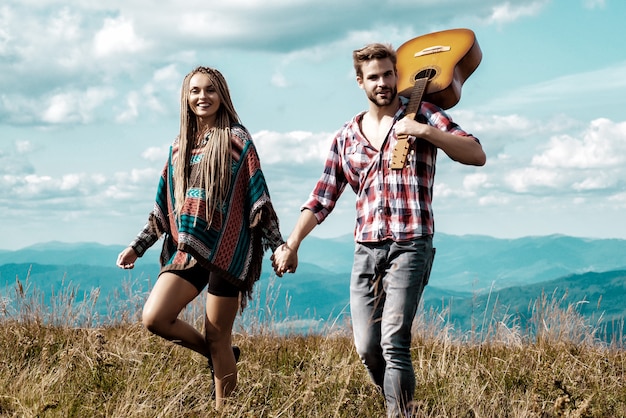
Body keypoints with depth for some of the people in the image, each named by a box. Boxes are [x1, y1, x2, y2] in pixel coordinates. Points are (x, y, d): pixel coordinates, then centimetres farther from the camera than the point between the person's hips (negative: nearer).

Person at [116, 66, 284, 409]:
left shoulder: (236, 140, 0)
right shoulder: (180, 147, 15)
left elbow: (258, 197, -4)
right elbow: (163, 207, 17)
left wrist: (277, 246, -8)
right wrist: (136, 247, 13)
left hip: (225, 251, -5)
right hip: (186, 250, 5)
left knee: (217, 339, -4)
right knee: (154, 318, -13)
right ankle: (219, 355, 11)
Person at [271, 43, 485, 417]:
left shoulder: (422, 115, 4)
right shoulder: (348, 136, 15)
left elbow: (477, 155, -6)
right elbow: (323, 198, 15)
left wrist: (425, 131, -16)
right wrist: (292, 244, 4)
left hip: (410, 246, -5)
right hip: (366, 250, 5)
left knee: (394, 342, -19)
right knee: (367, 349, 3)